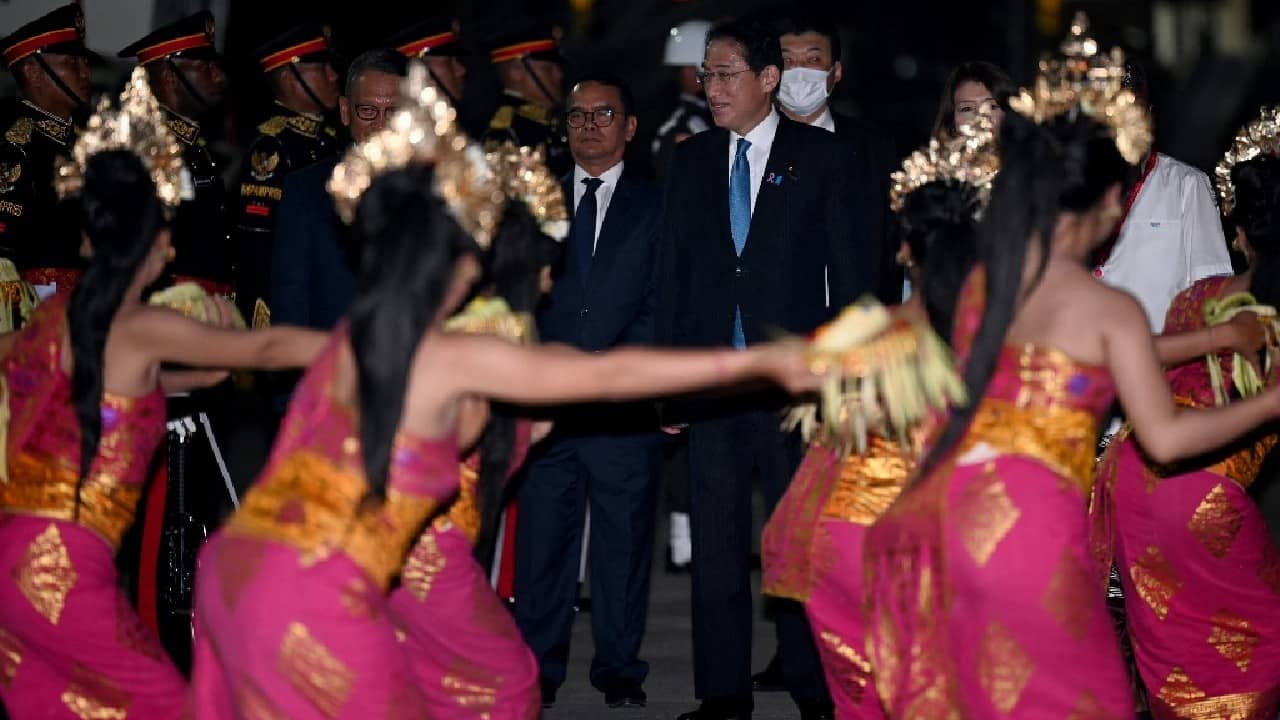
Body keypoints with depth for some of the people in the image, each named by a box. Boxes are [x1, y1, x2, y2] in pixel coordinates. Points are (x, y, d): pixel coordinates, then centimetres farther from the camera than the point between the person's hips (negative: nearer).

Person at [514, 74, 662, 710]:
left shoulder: (655, 206, 10)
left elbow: (660, 305, 3)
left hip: (625, 400, -1)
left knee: (624, 538, 2)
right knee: (542, 537, -2)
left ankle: (619, 670, 11)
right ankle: (538, 672, 6)